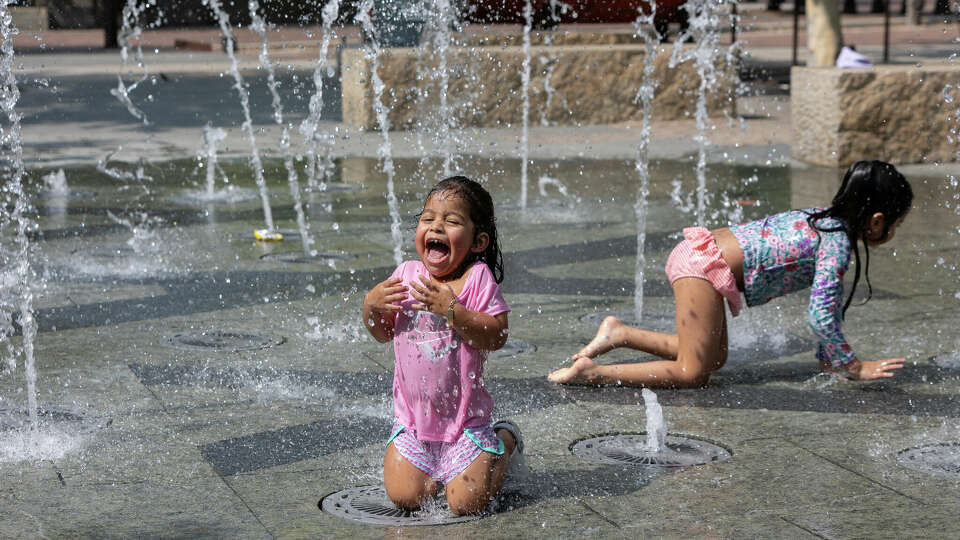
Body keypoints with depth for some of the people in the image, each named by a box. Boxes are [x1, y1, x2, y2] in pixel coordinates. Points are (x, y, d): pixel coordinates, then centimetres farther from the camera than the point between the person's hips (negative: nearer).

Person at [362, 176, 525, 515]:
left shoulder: (477, 277, -11)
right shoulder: (406, 274, 1)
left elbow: (496, 337, -20)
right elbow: (383, 334, 11)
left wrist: (452, 310, -29)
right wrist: (371, 306, -9)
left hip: (464, 419, -3)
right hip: (413, 418, 4)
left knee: (466, 503, -7)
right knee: (404, 498, -6)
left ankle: (505, 442, 20)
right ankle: (438, 470, 26)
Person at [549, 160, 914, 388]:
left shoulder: (826, 219, 15)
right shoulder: (838, 243, -13)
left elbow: (828, 301, 22)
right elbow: (820, 315, -17)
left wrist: (829, 358, 20)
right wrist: (853, 366, -8)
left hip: (700, 251, 10)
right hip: (704, 265, -10)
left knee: (714, 357, 20)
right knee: (692, 374, -10)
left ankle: (619, 333, 19)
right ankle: (589, 372, -14)